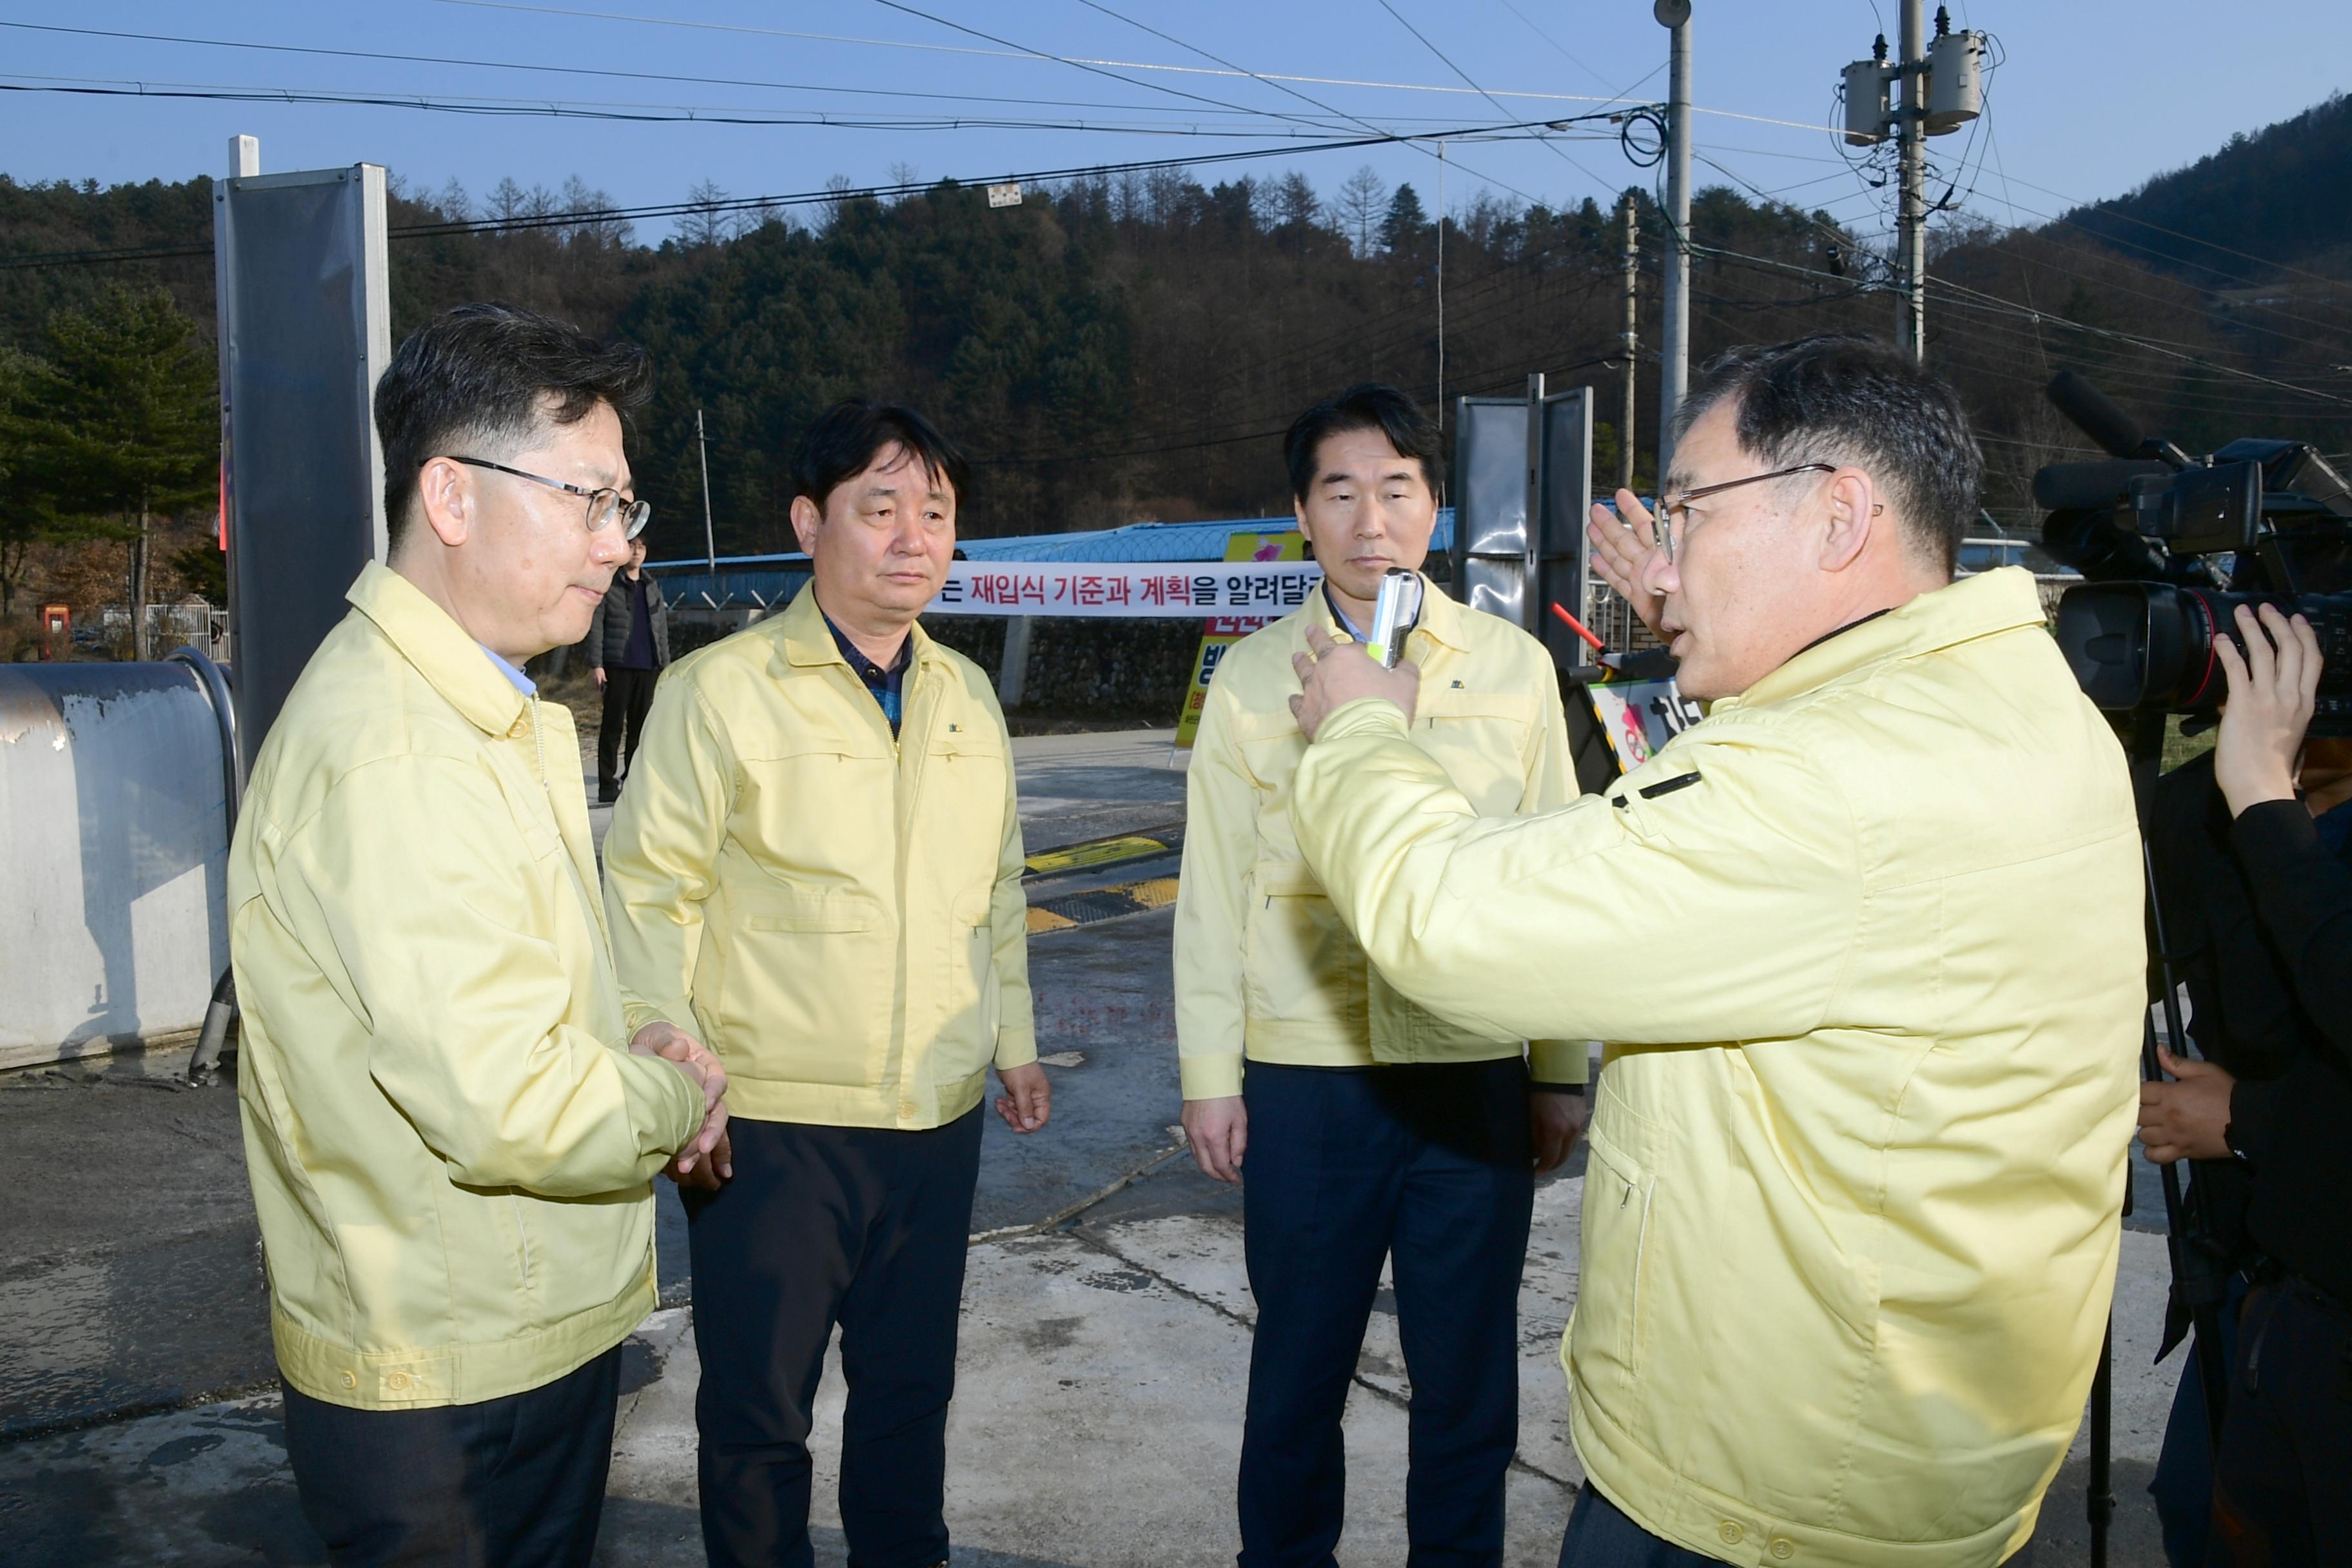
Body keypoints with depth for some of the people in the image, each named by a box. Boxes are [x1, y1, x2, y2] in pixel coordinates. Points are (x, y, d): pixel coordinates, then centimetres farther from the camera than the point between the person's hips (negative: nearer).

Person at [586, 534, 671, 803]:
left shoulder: (652, 588, 16)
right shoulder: (608, 585, 0)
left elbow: (662, 628, 18)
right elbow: (596, 625, -4)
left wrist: (666, 665, 12)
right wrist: (597, 663, -11)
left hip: (648, 667, 5)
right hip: (618, 666, -5)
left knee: (640, 725, 9)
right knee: (613, 725, -3)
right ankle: (607, 785, -1)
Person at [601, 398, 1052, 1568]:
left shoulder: (967, 694, 9)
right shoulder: (718, 690, -9)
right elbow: (650, 892, -9)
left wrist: (1015, 1041, 17)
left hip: (940, 1119, 5)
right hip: (773, 1125, -5)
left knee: (910, 1387, 20)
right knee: (758, 1411, 9)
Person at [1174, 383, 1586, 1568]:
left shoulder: (1513, 665, 3)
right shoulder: (1252, 675, 2)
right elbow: (1214, 888, 4)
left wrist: (1561, 1070, 6)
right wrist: (1208, 1073, 1)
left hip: (1475, 1072, 0)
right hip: (1304, 1073, 0)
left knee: (1468, 1371, 12)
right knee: (1298, 1363, 13)